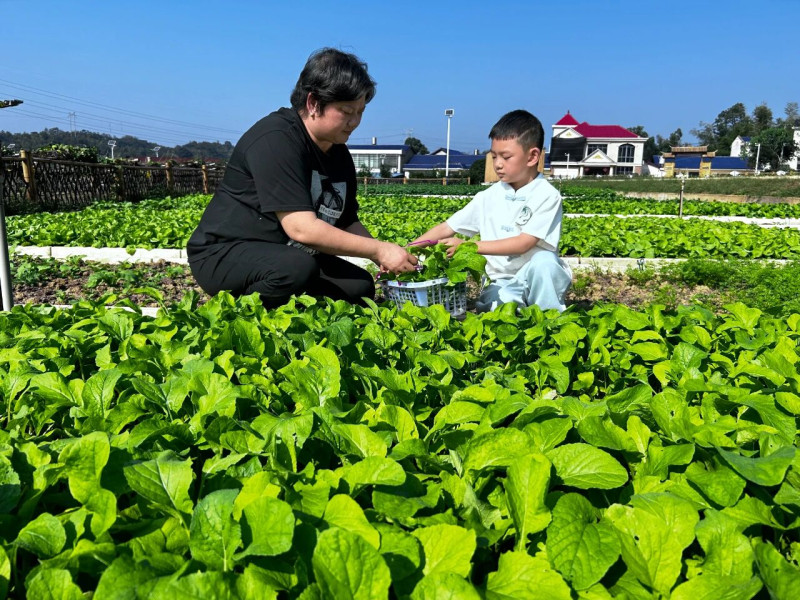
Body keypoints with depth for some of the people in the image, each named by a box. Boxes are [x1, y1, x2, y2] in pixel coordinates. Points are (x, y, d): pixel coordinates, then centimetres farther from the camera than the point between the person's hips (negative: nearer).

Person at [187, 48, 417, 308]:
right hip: (223, 255, -8)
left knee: (360, 286, -7)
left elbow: (348, 223, 10)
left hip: (283, 256, 8)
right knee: (298, 267, -36)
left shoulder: (339, 155, 5)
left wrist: (383, 260, -10)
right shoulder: (276, 139, -22)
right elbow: (302, 228, -29)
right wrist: (379, 249, -25)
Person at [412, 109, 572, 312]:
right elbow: (446, 228, 3)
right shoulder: (488, 197, 2)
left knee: (543, 260, -35)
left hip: (539, 279, 0)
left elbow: (523, 243, -22)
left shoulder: (547, 195, -11)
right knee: (491, 310, -33)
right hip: (503, 283, 1)